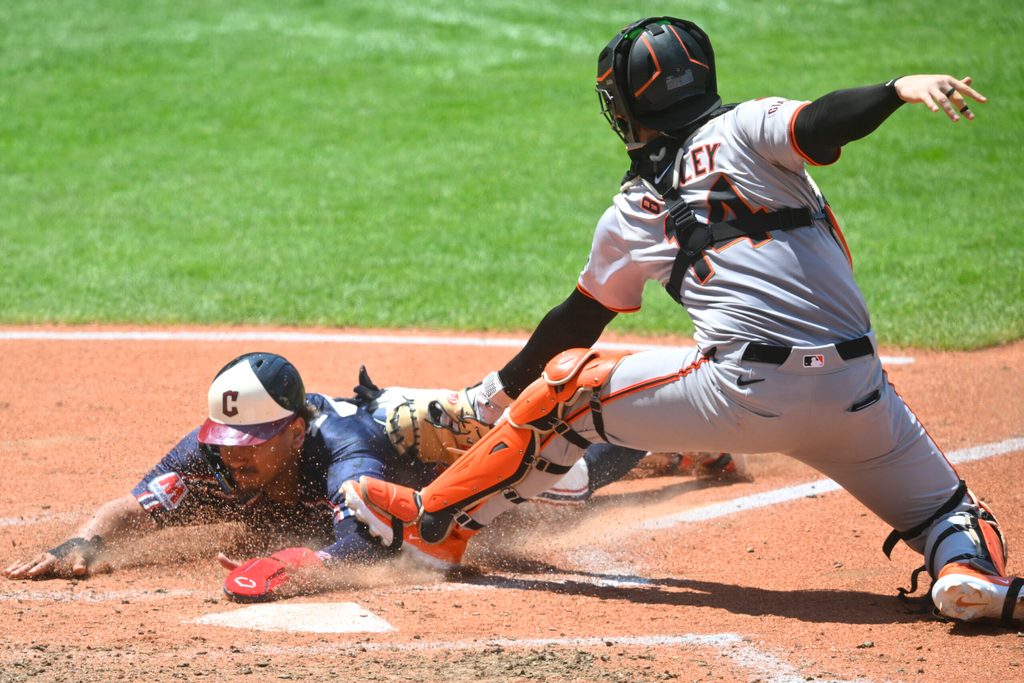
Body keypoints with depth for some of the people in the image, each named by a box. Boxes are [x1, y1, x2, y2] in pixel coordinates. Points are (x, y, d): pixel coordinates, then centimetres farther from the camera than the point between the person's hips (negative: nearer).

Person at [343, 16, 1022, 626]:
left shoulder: (631, 215, 16)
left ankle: (435, 522, 25)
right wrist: (903, 87, -22)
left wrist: (495, 392, 42)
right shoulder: (749, 128, 11)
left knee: (565, 388, 19)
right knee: (945, 509, 17)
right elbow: (820, 125, -13)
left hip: (742, 393, 0)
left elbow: (576, 323, 28)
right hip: (856, 389, 0)